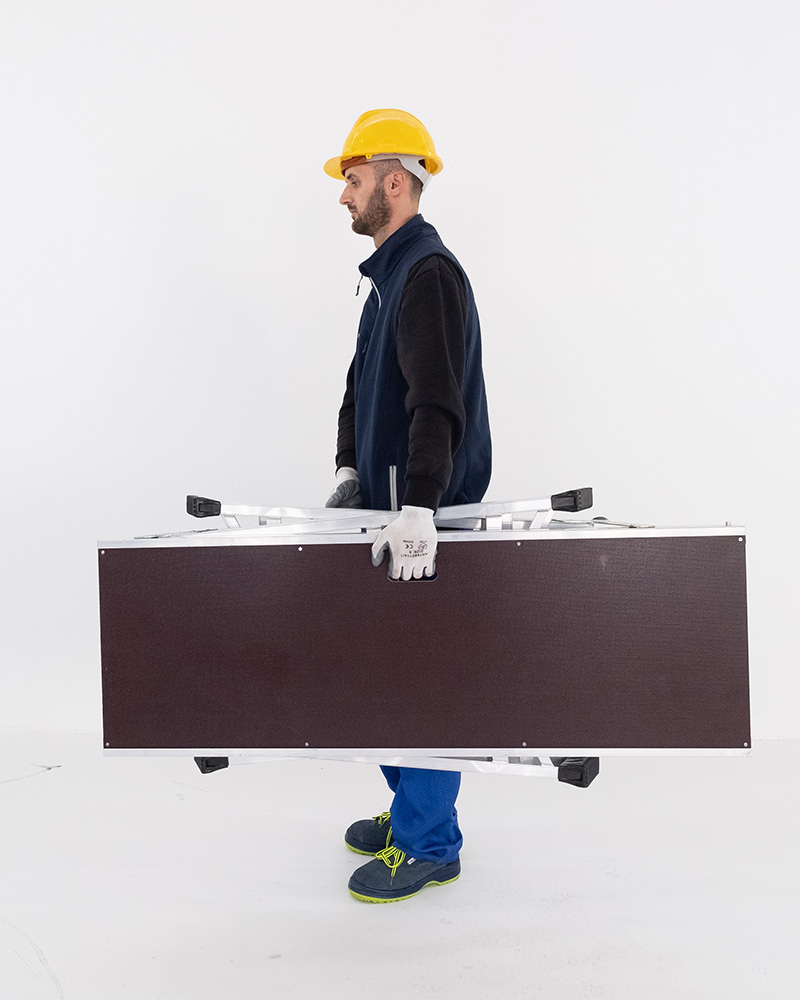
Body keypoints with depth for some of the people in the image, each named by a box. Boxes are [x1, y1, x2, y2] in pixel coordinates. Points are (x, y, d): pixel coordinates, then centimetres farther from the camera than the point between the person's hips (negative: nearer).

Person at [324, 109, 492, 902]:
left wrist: (417, 510, -38)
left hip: (427, 511, -10)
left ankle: (429, 844, 15)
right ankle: (411, 807, 33)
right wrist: (349, 470, 14)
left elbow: (437, 404, -29)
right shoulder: (390, 272, 18)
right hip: (389, 502, 10)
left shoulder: (429, 274, -15)